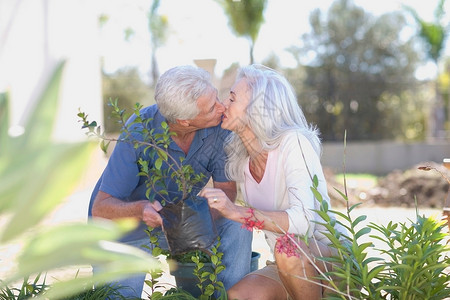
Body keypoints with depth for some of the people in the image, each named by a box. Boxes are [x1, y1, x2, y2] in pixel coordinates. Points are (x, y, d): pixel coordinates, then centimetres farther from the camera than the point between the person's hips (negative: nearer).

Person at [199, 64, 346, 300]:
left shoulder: (293, 142, -18)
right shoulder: (239, 161, 2)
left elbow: (304, 220, -32)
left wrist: (238, 213, -38)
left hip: (331, 256, -5)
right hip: (288, 264, 5)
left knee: (289, 246, -36)